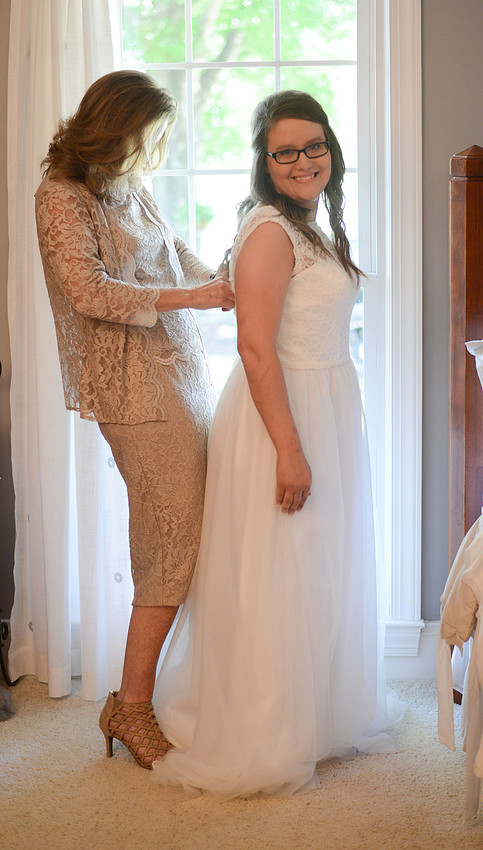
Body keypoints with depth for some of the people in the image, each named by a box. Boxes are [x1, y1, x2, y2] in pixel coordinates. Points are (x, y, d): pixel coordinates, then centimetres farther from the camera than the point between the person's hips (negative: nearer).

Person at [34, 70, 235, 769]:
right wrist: (185, 298, -15)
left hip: (182, 375, 8)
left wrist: (230, 285, 14)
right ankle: (132, 706, -1)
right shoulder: (63, 198, -7)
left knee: (201, 532, 6)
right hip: (136, 389, -8)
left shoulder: (130, 191, 18)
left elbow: (178, 257, 30)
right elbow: (89, 291, -18)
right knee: (177, 540, -11)